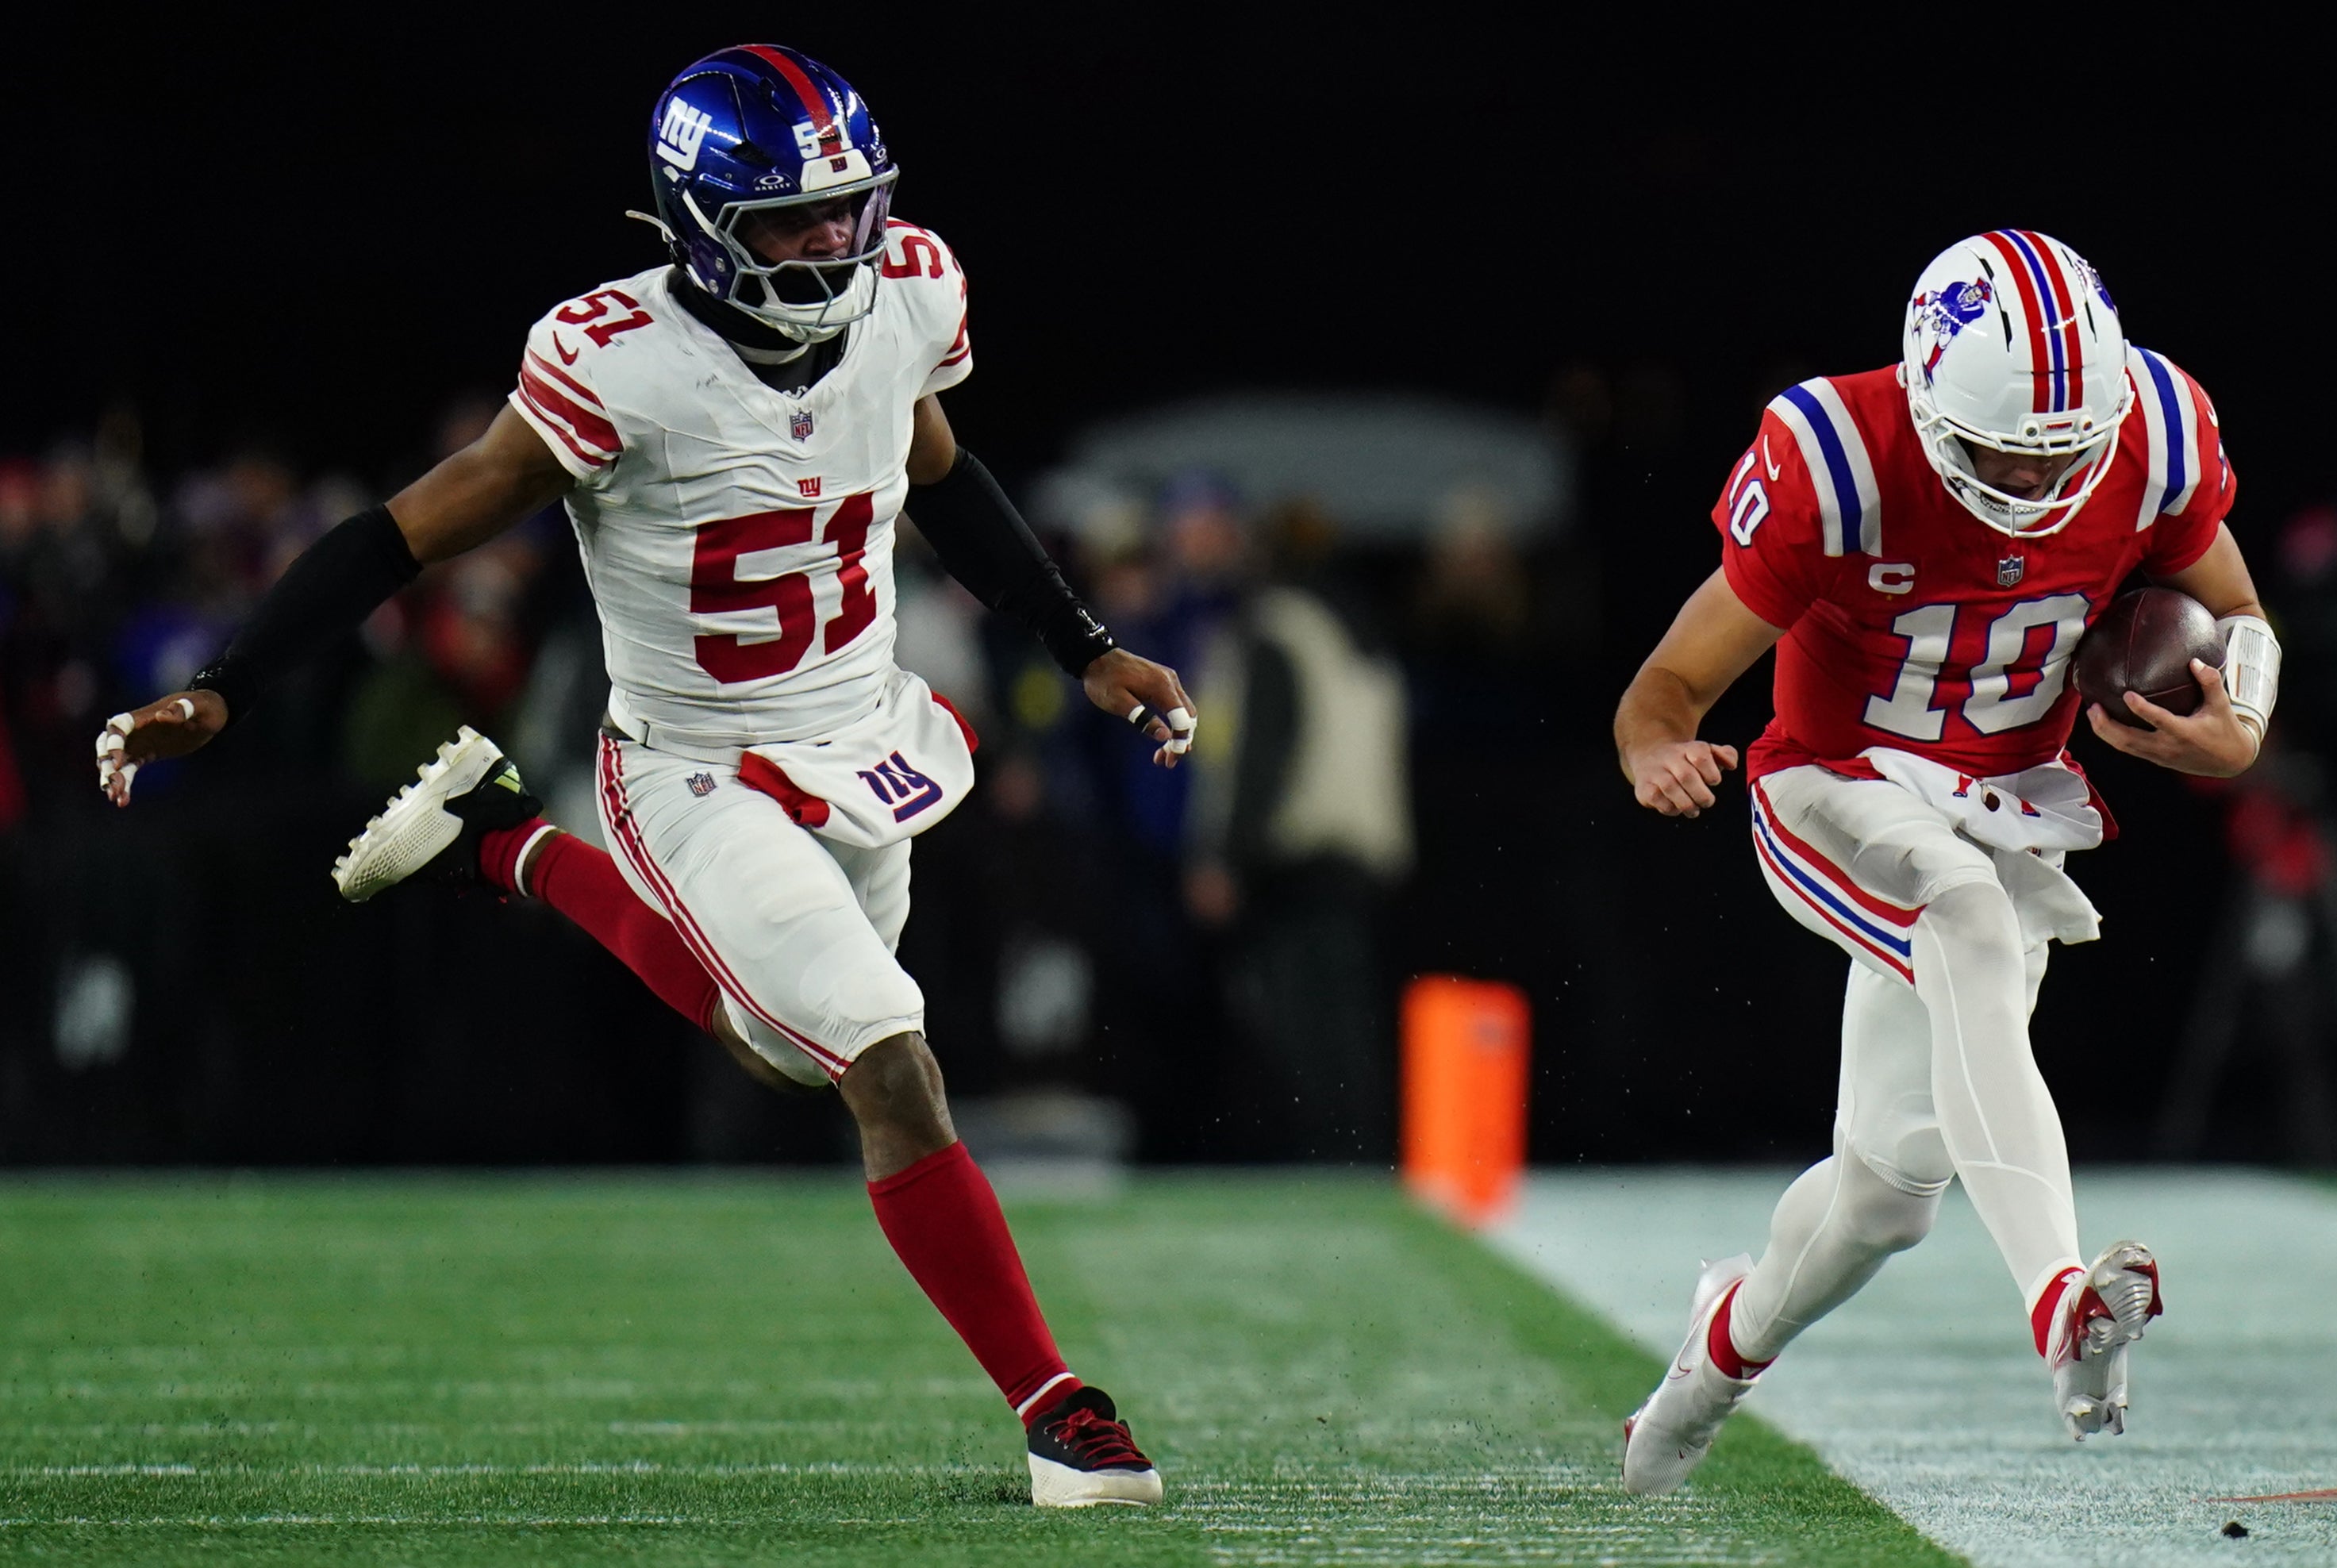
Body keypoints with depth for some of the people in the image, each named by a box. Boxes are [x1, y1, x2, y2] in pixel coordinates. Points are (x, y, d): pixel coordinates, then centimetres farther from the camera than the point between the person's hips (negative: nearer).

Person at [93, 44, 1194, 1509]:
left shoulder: (907, 297, -8)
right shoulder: (625, 367, -26)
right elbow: (414, 531, -21)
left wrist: (1091, 651, 15)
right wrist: (218, 695, -26)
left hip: (869, 749, 7)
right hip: (705, 786, -7)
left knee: (777, 1034, 25)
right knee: (893, 1072, -16)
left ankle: (510, 844, 40)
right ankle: (1052, 1404, -6)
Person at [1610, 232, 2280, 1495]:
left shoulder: (2154, 437, -15)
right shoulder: (1833, 464, -25)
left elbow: (2234, 616, 4)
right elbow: (1670, 689, -19)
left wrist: (2237, 733, -18)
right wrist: (1660, 759, -43)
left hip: (2011, 808, 4)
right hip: (1841, 793, -4)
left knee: (1892, 1183, 9)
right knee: (1973, 921, -38)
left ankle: (1733, 1337, 42)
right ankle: (2060, 1304, -50)